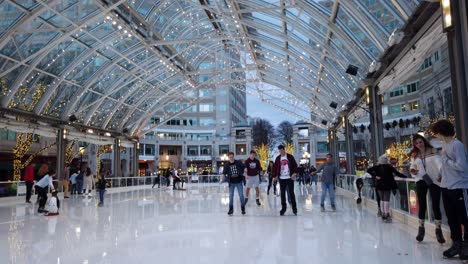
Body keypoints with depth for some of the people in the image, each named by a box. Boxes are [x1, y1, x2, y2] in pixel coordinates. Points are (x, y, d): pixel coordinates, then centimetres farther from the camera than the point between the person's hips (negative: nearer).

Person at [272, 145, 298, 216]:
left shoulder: (290, 157, -1)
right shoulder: (278, 158, 6)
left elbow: (295, 165, -2)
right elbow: (275, 167, 9)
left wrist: (295, 173, -14)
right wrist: (275, 176, 2)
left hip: (290, 178, -2)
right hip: (282, 178, 3)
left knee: (291, 192, 0)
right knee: (282, 193, 6)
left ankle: (294, 208, 10)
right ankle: (283, 207, 16)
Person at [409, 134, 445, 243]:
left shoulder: (433, 151, -3)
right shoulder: (414, 155, 8)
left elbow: (438, 162, -16)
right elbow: (413, 167, 14)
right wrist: (412, 171, -10)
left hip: (434, 181, -2)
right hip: (421, 181, 2)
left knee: (436, 206, 1)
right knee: (422, 205, 4)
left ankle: (438, 229, 18)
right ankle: (421, 228, 19)